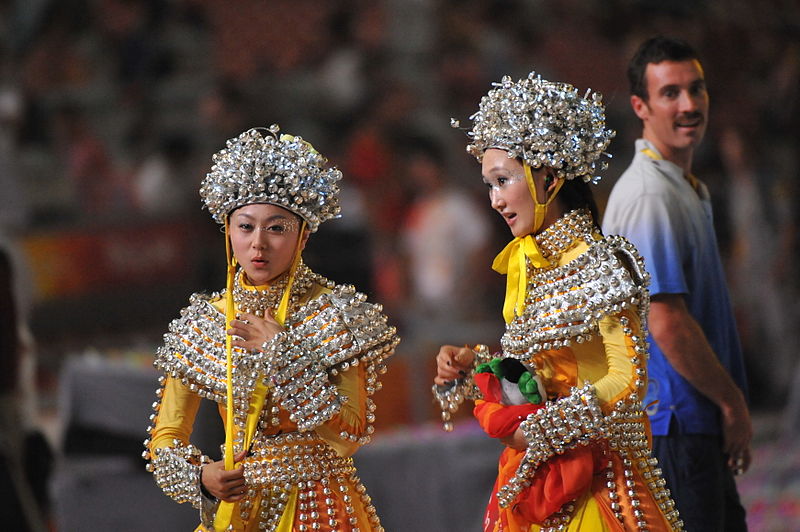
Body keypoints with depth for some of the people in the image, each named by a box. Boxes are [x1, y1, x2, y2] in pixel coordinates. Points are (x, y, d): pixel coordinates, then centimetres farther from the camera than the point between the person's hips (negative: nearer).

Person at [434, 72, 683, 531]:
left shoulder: (598, 264, -15)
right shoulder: (525, 260, 9)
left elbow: (627, 379, -18)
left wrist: (539, 430, -18)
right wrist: (469, 363, 2)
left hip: (594, 472, -7)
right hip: (533, 470, 7)